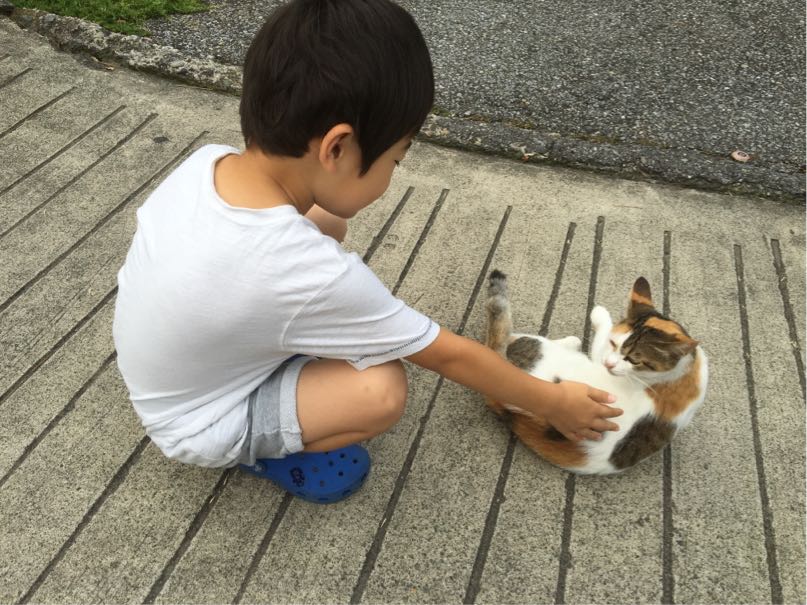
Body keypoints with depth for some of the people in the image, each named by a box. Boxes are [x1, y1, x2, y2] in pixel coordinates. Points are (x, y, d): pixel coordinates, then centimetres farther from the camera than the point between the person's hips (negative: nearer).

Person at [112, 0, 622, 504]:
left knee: (328, 219, -3)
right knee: (383, 389, -26)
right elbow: (448, 355, -25)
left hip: (174, 364, 6)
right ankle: (253, 448, 0)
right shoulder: (316, 277, -38)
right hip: (197, 425, -6)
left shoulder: (206, 161, -19)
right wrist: (553, 403, -9)